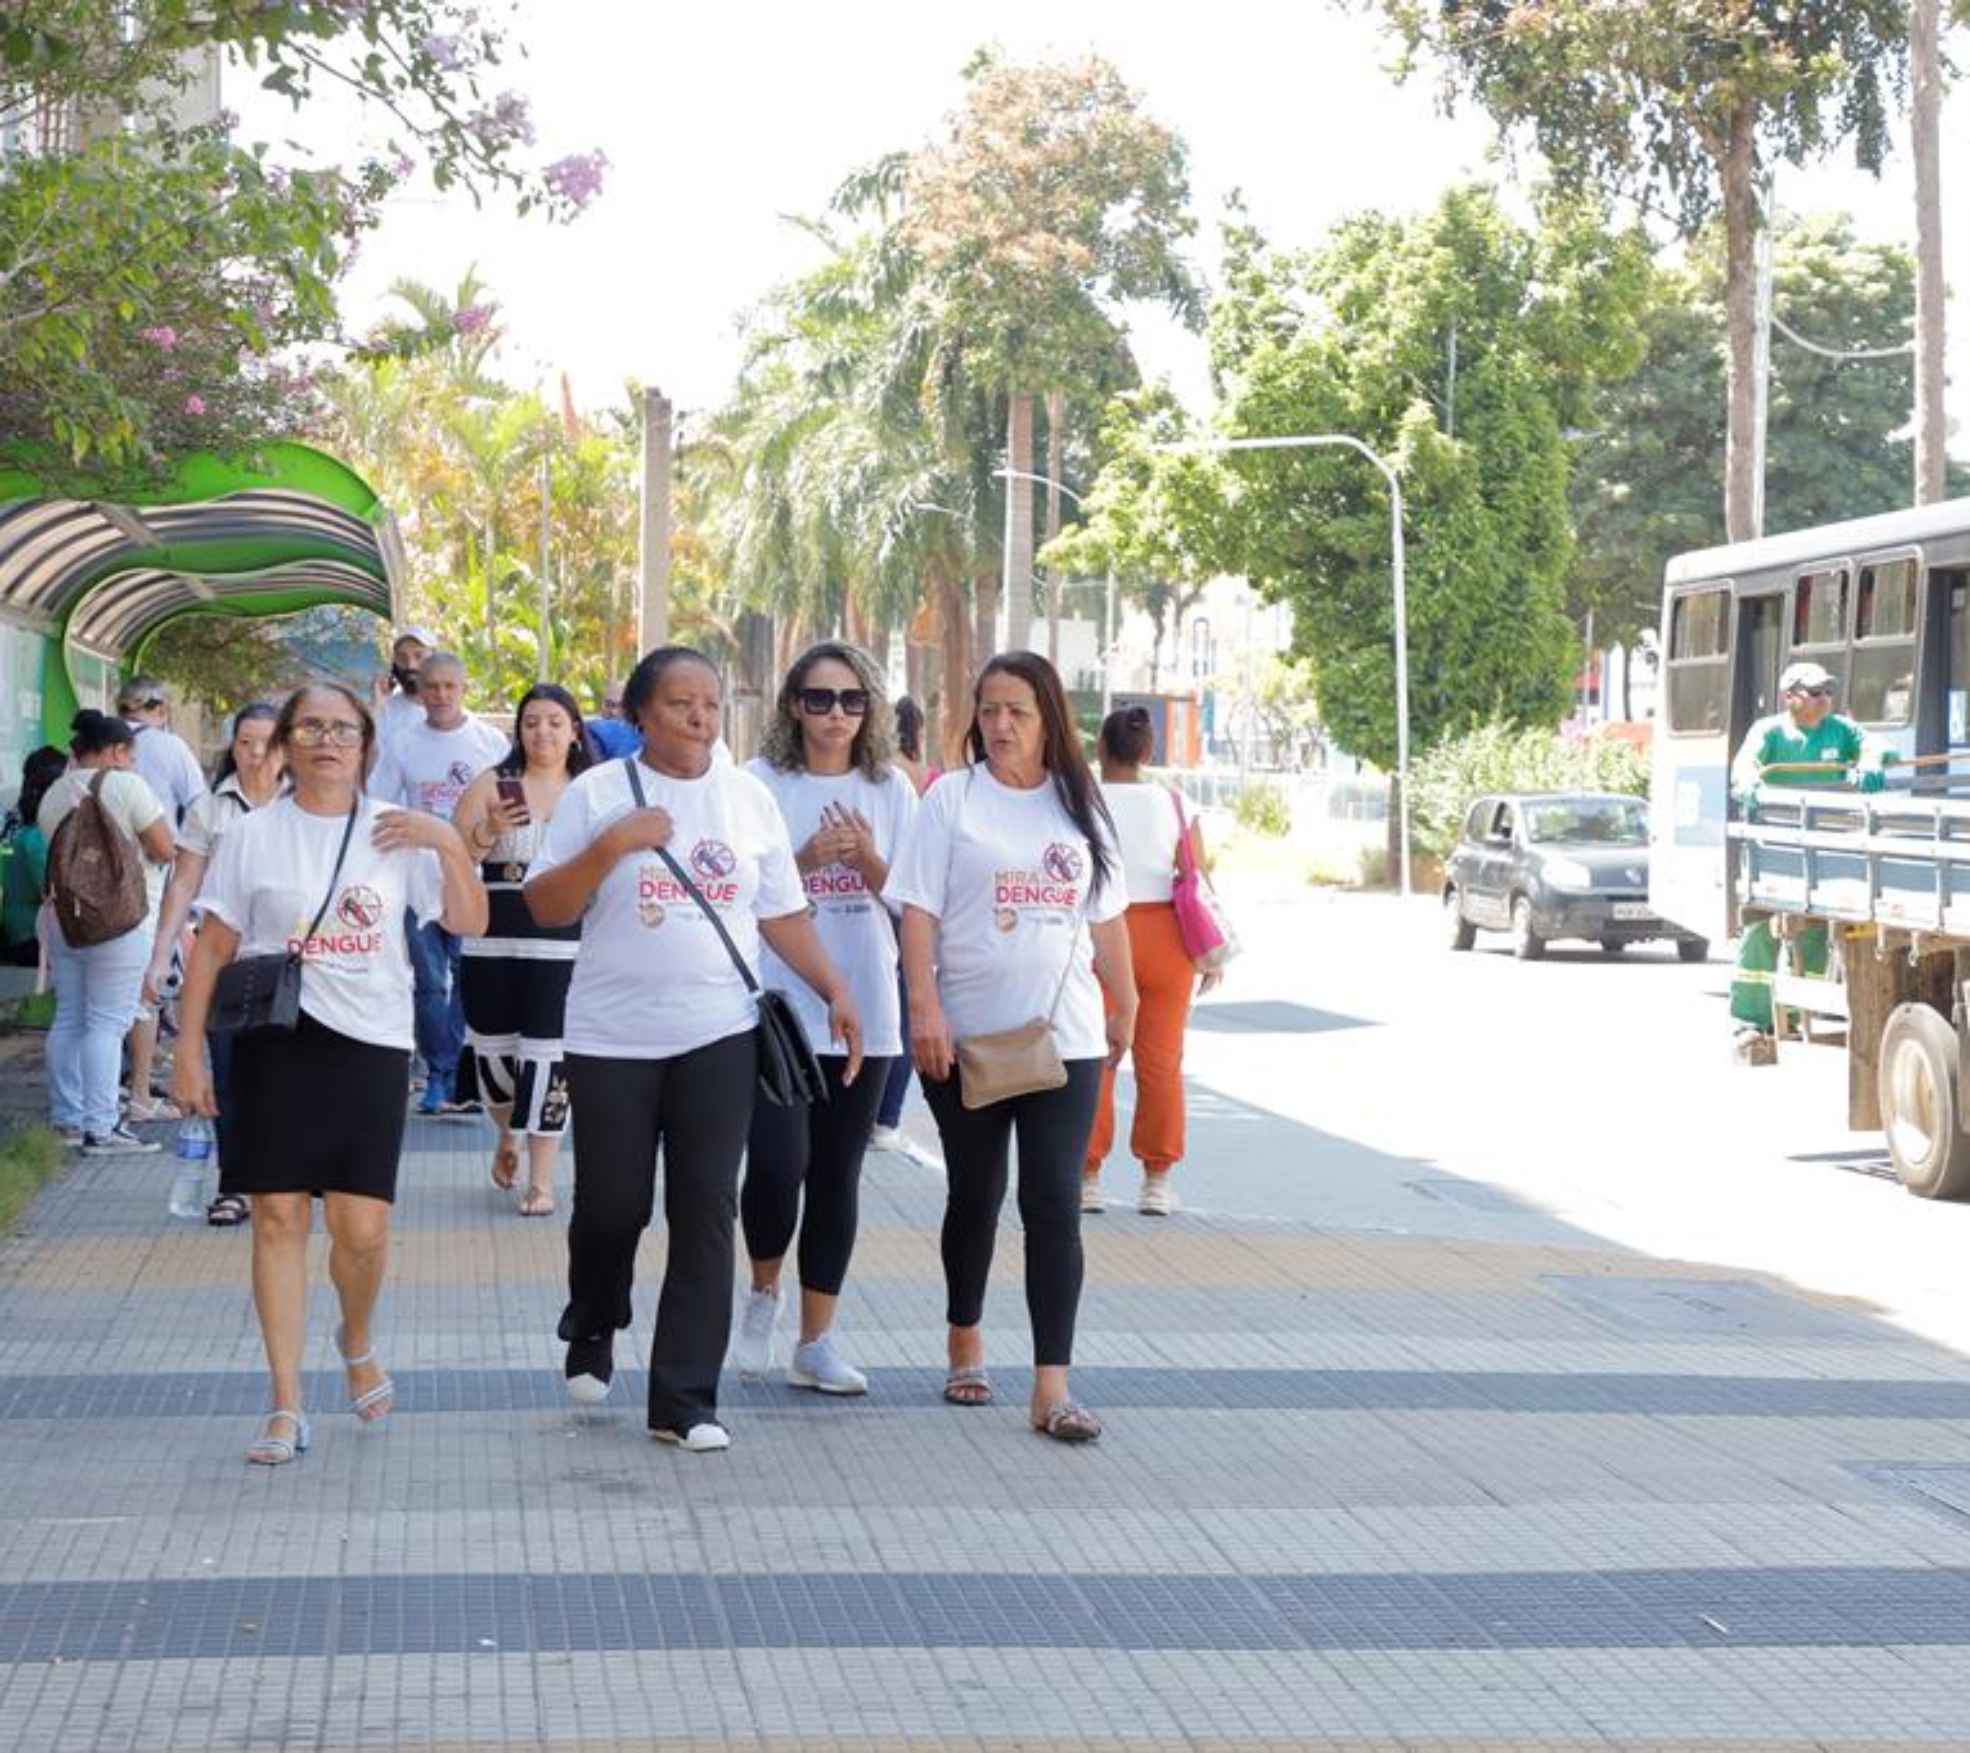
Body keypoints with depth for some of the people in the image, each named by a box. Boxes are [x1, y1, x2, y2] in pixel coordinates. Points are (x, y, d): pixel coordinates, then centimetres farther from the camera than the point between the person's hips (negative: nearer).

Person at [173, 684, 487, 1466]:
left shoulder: (397, 831, 4)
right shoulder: (252, 836, 2)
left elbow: (469, 923, 1)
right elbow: (212, 949, 4)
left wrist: (449, 844, -14)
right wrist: (189, 1052, -1)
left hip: (372, 1046, 1)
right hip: (275, 1042, 0)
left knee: (363, 1228, -2)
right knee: (278, 1218, -2)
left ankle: (356, 1343, 31)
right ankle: (285, 1404, 5)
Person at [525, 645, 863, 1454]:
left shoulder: (749, 798, 8)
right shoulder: (598, 792, -1)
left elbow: (782, 915, 12)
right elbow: (546, 908, -4)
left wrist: (835, 989, 1)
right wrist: (610, 846, -17)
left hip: (718, 1035, 2)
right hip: (613, 1039, -2)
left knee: (706, 1214, -3)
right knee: (611, 1205, 6)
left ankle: (684, 1400, 2)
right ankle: (591, 1335, 36)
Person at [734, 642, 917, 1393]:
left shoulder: (891, 790, 7)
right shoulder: (762, 783, -1)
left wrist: (869, 859, -12)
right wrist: (807, 858, -16)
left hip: (863, 1012, 3)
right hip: (775, 1007, -3)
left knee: (837, 1177, 7)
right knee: (777, 1166, -14)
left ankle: (816, 1341, 16)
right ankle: (764, 1292, 15)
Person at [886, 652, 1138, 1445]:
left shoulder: (1078, 805, 8)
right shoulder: (954, 798, 0)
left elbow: (1107, 917, 15)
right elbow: (919, 911, -5)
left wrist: (1125, 1006, 17)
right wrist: (925, 1008, -14)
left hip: (1063, 1037, 1)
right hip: (967, 1036, -1)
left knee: (1054, 1206, -7)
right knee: (974, 1198, 12)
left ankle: (1052, 1387, -10)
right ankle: (966, 1346, 33)